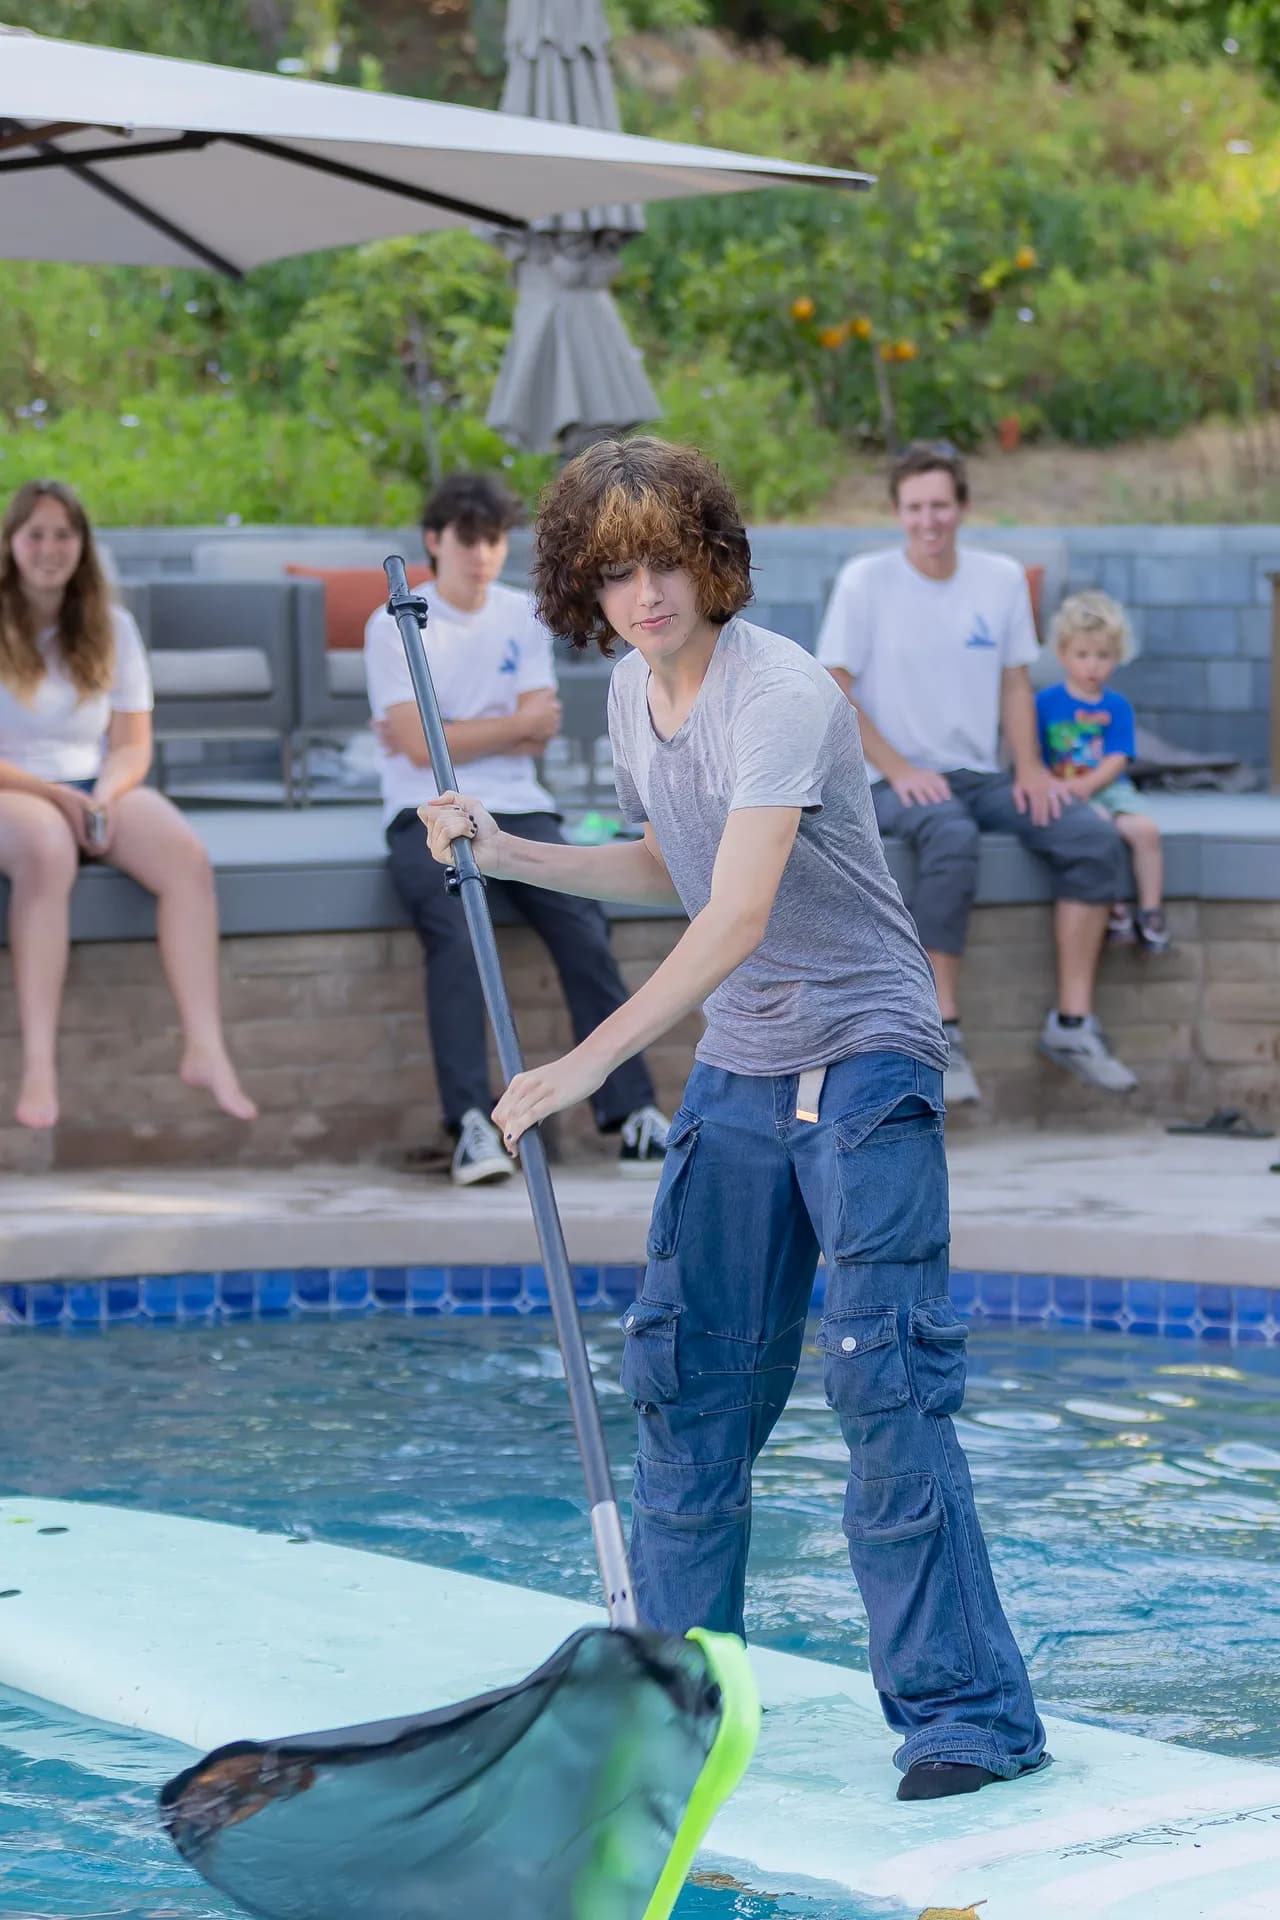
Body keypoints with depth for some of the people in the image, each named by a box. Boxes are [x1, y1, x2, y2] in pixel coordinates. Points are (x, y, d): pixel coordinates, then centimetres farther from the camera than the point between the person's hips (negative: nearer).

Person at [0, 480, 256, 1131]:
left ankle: (205, 1049, -30)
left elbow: (133, 744, 7)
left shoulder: (110, 627, 11)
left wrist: (105, 796, -15)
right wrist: (55, 796, -20)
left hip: (98, 788, 4)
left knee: (187, 856, -27)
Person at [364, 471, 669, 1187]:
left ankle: (634, 1116, -24)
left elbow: (538, 738, 5)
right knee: (456, 937, -31)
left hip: (517, 806, 3)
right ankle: (472, 1123, -37)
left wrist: (450, 736, -2)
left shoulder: (523, 616, 15)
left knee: (584, 930, -20)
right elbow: (420, 746, -8)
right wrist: (514, 724, 1)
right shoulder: (394, 627, 3)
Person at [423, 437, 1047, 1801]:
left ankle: (967, 1710, -10)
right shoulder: (633, 690, 6)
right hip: (737, 1068, 8)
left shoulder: (780, 695, -21)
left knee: (884, 1375, -15)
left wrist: (589, 1062, -34)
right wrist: (509, 854, 9)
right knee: (686, 1374, 11)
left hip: (865, 1061, -8)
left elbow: (738, 917, -30)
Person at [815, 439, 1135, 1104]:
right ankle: (943, 1037, -33)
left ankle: (1072, 1024, -12)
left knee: (1095, 838, -18)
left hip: (981, 775, 5)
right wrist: (898, 770, -16)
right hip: (896, 781, -5)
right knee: (950, 838, -38)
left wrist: (1029, 767, -2)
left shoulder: (1001, 578, 8)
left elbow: (1014, 683, 14)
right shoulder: (865, 581, -4)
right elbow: (833, 692, -6)